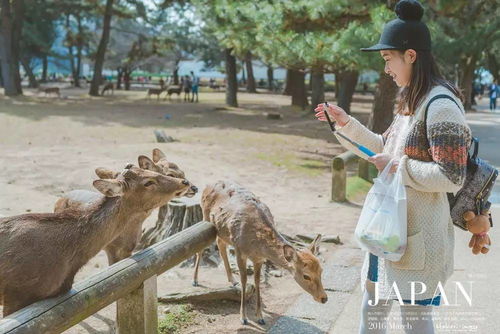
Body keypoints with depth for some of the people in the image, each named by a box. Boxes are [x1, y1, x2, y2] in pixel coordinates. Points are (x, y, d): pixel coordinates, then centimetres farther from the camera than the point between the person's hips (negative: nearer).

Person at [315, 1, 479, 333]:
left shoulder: (441, 105, -21)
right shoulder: (411, 101, 8)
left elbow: (451, 178, -26)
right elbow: (384, 148, 20)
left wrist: (396, 166, -19)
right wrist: (346, 122, 13)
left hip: (418, 234, -10)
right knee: (372, 305, 23)